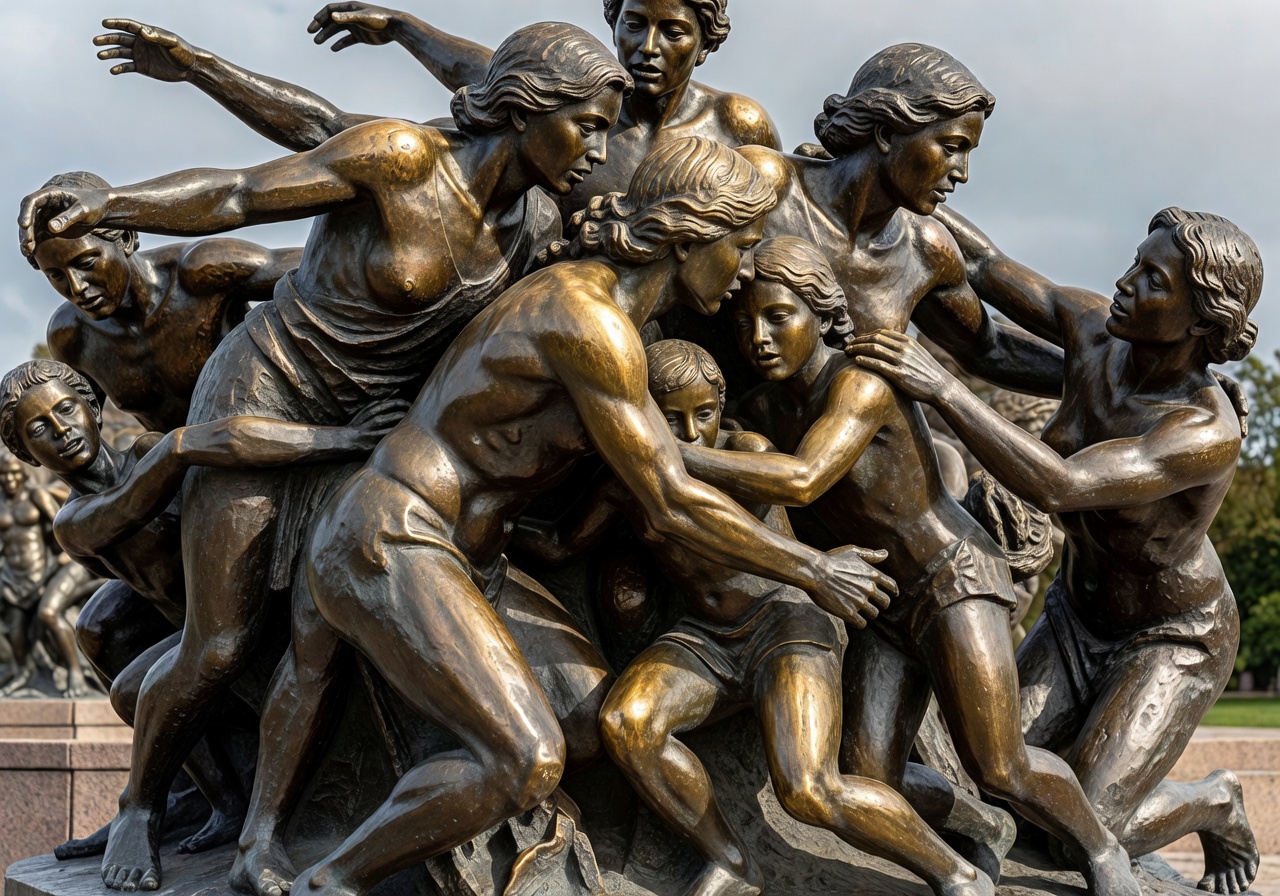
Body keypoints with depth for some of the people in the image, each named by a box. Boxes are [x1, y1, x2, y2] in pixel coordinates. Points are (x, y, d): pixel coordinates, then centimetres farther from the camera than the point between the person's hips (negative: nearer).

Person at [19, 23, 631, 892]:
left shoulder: (536, 225, -4)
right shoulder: (398, 155, -23)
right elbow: (235, 195, -20)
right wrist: (99, 205, -33)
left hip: (363, 427, 6)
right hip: (261, 395, -6)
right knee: (220, 649, -4)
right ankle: (138, 811, 23)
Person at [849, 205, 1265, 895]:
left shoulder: (1210, 433, -36)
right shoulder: (1096, 329, -18)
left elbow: (1057, 487, -47)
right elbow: (986, 266, -5)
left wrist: (939, 387, -53)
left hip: (1176, 640, -6)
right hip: (1080, 613, 6)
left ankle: (1214, 804, 14)